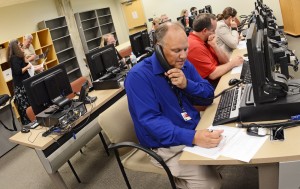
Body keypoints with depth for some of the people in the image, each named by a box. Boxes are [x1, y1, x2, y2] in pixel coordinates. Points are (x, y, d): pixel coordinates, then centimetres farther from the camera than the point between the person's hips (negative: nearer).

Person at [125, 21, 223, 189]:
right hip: (168, 145, -6)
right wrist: (193, 137, -40)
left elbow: (209, 96, 2)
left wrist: (187, 84, -19)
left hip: (197, 129, 7)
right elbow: (150, 120, -28)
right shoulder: (138, 76, -20)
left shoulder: (184, 65, 1)